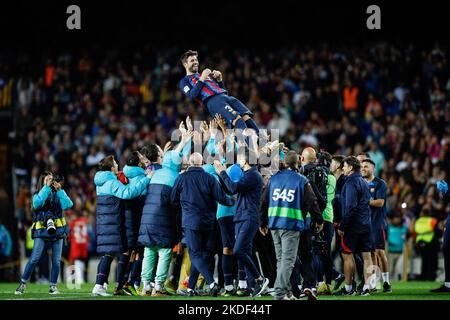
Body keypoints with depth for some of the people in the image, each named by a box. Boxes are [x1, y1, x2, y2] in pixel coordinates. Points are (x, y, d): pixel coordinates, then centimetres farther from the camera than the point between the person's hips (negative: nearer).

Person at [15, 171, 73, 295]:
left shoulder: (58, 195, 10)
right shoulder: (38, 195, 6)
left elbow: (68, 205, -6)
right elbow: (37, 204, -18)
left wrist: (59, 190, -7)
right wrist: (47, 187, -13)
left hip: (58, 231, 2)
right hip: (42, 231, -2)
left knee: (56, 261, 1)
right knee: (34, 259, -10)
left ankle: (53, 286, 10)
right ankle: (23, 284, -3)